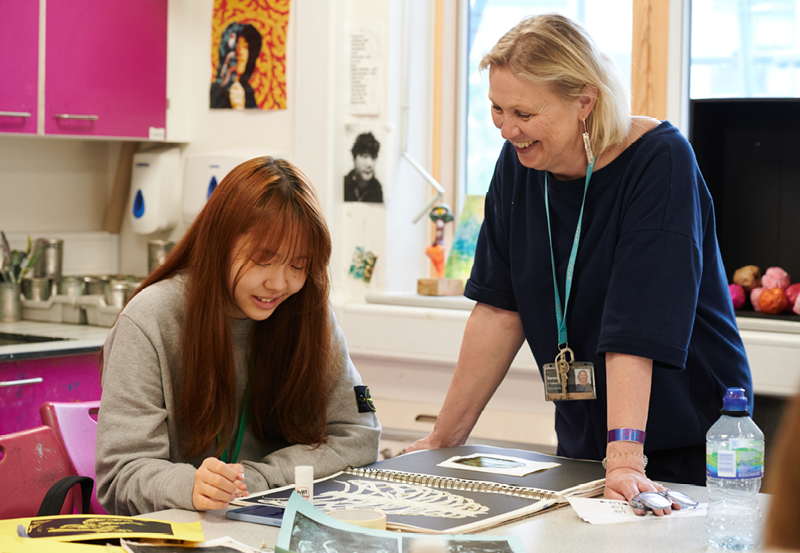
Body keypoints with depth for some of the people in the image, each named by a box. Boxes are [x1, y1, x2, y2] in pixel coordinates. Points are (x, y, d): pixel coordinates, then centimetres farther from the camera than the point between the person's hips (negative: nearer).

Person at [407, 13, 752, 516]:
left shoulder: (659, 161, -20)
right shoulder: (520, 161, -4)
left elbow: (637, 325, -29)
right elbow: (501, 308, -1)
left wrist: (625, 459, -36)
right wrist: (444, 438, -2)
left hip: (689, 441, -5)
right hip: (583, 441, 5)